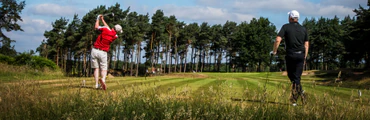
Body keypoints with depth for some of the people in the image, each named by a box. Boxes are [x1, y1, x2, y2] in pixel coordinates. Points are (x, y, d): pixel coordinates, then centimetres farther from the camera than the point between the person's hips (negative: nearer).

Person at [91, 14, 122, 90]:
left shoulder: (105, 29, -7)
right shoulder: (115, 36, 0)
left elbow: (96, 27, 10)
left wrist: (98, 19, 26)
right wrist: (102, 20, 25)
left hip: (95, 50, 1)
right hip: (103, 52, -1)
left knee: (96, 68, 8)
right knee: (104, 69, 6)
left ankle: (96, 84, -3)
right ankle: (103, 79, -27)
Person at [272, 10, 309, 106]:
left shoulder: (286, 27, -2)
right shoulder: (303, 29, 10)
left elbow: (278, 40, -13)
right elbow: (306, 45, 10)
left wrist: (274, 51, 0)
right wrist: (305, 58, 16)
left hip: (290, 55, -3)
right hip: (301, 55, 3)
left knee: (291, 76, 13)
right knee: (297, 77, 6)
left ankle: (300, 91, -2)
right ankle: (295, 98, -2)